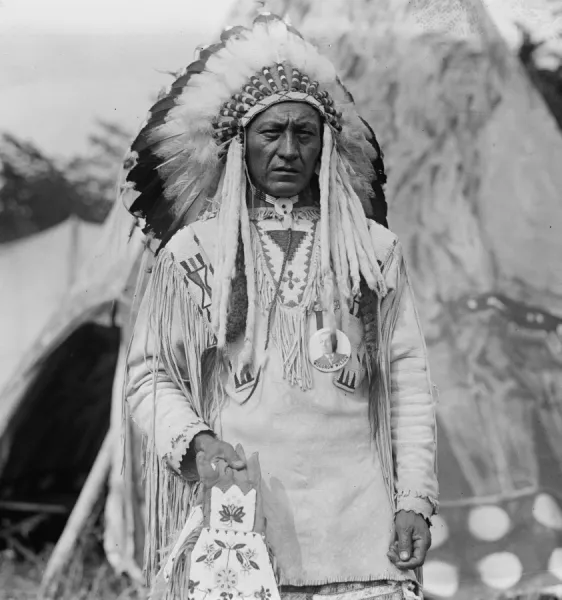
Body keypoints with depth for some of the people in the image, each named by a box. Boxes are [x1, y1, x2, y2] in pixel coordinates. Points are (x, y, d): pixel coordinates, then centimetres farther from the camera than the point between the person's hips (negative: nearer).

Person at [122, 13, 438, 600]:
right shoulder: (191, 253, 8)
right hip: (235, 517, -1)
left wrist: (415, 500, 2)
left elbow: (408, 380, 10)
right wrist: (194, 440, -10)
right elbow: (149, 374, 9)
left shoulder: (375, 250, 11)